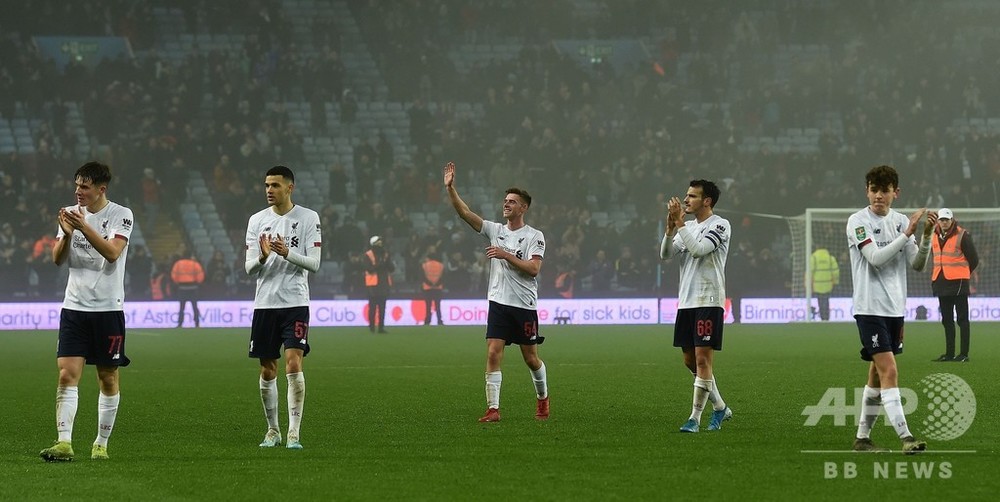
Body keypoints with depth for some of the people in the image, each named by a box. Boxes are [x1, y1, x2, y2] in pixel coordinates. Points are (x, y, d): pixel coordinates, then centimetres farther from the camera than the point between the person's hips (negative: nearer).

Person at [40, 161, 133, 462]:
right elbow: (58, 259, 4)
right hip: (74, 306, 3)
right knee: (67, 374, -9)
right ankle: (64, 442, -15)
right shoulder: (70, 213, 8)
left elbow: (112, 252, -18)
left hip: (108, 308, -3)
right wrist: (67, 234, -14)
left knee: (108, 378, 4)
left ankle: (101, 444, 14)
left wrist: (84, 226, -26)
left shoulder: (121, 215, -4)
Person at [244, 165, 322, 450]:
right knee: (268, 371, 7)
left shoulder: (308, 218, 0)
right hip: (264, 304, 3)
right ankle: (272, 431, 20)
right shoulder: (257, 220, 8)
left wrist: (287, 252, -22)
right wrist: (262, 256, -18)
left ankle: (294, 433, -14)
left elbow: (314, 264, -5)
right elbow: (249, 269, 5)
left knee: (293, 364, -15)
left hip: (295, 303, -3)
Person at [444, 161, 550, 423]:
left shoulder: (534, 236, -3)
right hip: (498, 303, 3)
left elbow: (533, 268, -15)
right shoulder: (495, 230, 7)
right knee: (493, 354, -10)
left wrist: (506, 255, -20)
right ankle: (493, 409, -11)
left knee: (531, 358, 7)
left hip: (525, 305, -3)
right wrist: (450, 188, -13)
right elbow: (465, 213, -2)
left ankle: (543, 398, 32)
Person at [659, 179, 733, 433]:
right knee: (690, 361, 11)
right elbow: (666, 254, 7)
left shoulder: (720, 225, -7)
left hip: (709, 301, -8)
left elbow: (699, 249, -21)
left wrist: (679, 223, -17)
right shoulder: (688, 227, 15)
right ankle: (720, 408, 26)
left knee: (703, 359, -9)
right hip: (686, 301, 8)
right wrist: (670, 228, -8)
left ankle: (695, 418, -7)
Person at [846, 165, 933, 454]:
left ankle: (862, 437, 20)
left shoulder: (901, 221, 10)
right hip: (870, 308, -6)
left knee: (877, 373, 11)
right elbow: (875, 257, -19)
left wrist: (926, 237, -8)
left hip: (895, 309, 6)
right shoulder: (858, 221, -7)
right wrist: (907, 234, -22)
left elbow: (917, 265, 8)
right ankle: (905, 437, -21)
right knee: (889, 371, -15)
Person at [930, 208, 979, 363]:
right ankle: (949, 353, 18)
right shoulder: (934, 236, 10)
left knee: (962, 319, -4)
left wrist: (962, 274, 6)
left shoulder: (962, 236, -8)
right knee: (947, 320, 11)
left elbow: (974, 260, -2)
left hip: (958, 283, -7)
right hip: (940, 283, 7)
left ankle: (964, 354, -3)